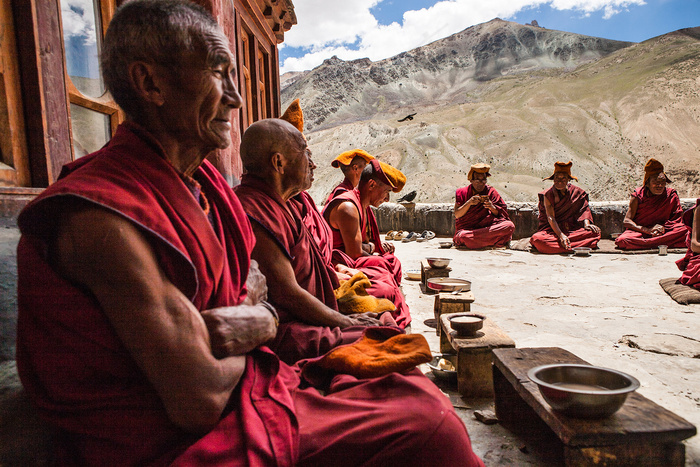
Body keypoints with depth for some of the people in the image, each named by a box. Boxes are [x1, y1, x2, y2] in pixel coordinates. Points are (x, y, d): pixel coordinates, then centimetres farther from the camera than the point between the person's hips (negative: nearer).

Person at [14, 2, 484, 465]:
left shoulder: (207, 183, 5)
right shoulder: (104, 218, -25)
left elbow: (256, 287, 10)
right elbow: (200, 402, -24)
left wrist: (256, 322, -13)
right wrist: (236, 343, -4)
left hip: (247, 391, 8)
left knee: (417, 396, 5)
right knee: (431, 427, -11)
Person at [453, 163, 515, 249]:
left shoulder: (491, 192, 7)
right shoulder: (462, 193, 4)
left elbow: (501, 213, 5)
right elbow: (457, 215, -4)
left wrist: (492, 208, -17)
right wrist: (469, 203, -18)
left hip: (487, 227, 2)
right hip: (467, 228, -2)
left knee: (510, 226, -25)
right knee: (463, 236, -38)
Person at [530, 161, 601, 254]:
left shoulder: (576, 192, 5)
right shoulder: (548, 195, -6)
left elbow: (584, 209, 4)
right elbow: (550, 217, -15)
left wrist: (586, 223, -18)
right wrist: (561, 235, -28)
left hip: (573, 230, 4)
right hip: (552, 230, -4)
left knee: (595, 232, -22)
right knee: (537, 239, -35)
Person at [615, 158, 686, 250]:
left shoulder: (671, 195, 5)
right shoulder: (638, 195, -2)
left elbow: (677, 220, 2)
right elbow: (626, 221, -8)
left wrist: (663, 228, -19)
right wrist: (648, 230, -21)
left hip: (663, 233, 2)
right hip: (639, 231, -2)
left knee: (684, 230, -27)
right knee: (622, 240, -35)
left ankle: (646, 242, -31)